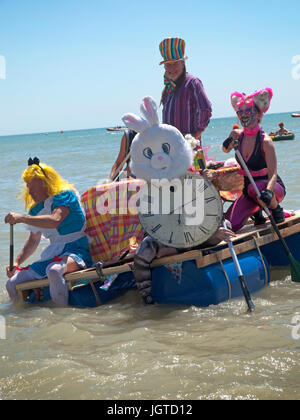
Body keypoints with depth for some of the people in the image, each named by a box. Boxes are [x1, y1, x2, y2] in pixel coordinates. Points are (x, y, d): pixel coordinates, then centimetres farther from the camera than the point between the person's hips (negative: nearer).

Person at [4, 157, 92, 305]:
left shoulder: (65, 195, -8)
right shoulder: (36, 208, 15)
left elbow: (55, 220, -28)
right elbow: (33, 240, 25)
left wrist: (21, 218, -28)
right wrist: (17, 262, 11)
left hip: (76, 250, -8)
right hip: (52, 255, 8)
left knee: (54, 270, -42)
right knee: (12, 284, -5)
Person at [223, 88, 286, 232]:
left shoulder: (265, 141, -21)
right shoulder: (237, 135, -5)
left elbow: (273, 174, -27)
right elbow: (225, 150, 13)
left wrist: (268, 191, -47)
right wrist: (228, 144, -12)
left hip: (274, 187, -5)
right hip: (248, 188, 5)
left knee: (256, 188, -40)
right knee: (232, 225, -12)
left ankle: (276, 209, -8)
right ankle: (256, 212, 19)